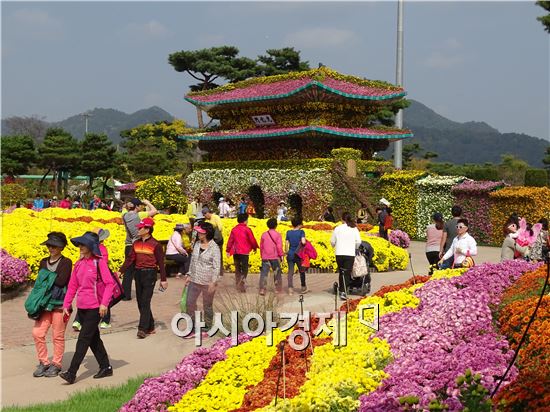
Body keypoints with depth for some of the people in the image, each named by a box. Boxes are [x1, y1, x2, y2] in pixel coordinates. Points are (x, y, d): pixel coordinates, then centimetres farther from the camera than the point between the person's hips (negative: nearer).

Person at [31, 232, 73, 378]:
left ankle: (56, 364, 16)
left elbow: (61, 281, -18)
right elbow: (38, 282, 13)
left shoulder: (66, 262, -5)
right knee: (37, 333, 0)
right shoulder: (44, 262, 12)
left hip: (60, 304, -5)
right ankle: (44, 362, 15)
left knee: (57, 336, 3)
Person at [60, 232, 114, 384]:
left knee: (83, 339, -7)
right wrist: (66, 305, 8)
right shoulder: (79, 264, 9)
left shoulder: (99, 262, -10)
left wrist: (104, 303, -19)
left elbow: (110, 283, -13)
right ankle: (106, 367, 25)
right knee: (93, 338, 13)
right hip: (81, 307, 7)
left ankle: (71, 373, -6)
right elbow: (72, 286, 12)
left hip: (95, 307, -7)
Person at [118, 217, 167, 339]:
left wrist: (163, 279, -7)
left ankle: (143, 329, -6)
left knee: (145, 302, -9)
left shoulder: (155, 244, -8)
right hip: (138, 273, 7)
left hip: (150, 274, -6)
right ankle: (150, 327, 19)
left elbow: (161, 262, -7)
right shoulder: (136, 243, 9)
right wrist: (120, 271, -1)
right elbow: (130, 259, 9)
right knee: (140, 302, 9)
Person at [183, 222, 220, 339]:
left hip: (207, 282, -6)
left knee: (207, 306, 8)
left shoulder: (214, 248, -14)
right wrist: (189, 275, 11)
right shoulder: (197, 244, 5)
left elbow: (216, 266, -15)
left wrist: (213, 282, -20)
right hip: (194, 280, 6)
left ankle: (207, 329, 23)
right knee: (190, 303, 4)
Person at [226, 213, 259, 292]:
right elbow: (252, 240, -6)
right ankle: (242, 286, -14)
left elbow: (230, 240, 7)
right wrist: (255, 247, 12)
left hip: (235, 252, 5)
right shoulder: (247, 229, -8)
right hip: (244, 252, -5)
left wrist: (228, 250, 14)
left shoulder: (234, 229, 6)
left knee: (237, 269, 15)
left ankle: (238, 286, 16)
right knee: (244, 269, 1)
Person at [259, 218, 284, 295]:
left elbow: (261, 246, 11)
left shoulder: (264, 234, 5)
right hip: (275, 257, -2)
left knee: (264, 273, -1)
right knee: (277, 273, 11)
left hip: (265, 257, 2)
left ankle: (262, 289, -11)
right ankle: (278, 289, 17)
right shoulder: (277, 234, -5)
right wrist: (281, 255, -1)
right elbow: (279, 246, -10)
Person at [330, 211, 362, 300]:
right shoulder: (354, 229, 1)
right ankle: (343, 291, -16)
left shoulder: (337, 228, 2)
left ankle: (341, 289, 22)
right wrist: (355, 248, 22)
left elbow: (332, 241, 6)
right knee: (347, 273, -3)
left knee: (341, 272, 16)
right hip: (350, 254, -1)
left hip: (339, 253, 1)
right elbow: (358, 242, 0)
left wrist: (334, 246, 29)